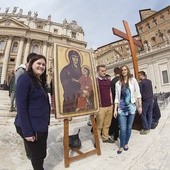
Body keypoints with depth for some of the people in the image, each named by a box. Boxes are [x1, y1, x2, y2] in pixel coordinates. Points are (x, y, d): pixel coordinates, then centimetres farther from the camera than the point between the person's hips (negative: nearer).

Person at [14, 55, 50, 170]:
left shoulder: (40, 81, 11)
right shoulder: (25, 78, -15)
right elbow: (21, 106, -20)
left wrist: (46, 122, 12)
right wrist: (27, 131, -20)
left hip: (42, 125, 8)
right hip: (32, 127, -8)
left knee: (42, 154, 21)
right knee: (37, 155, 11)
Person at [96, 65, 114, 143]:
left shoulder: (108, 81, 13)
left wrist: (111, 103, 15)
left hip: (109, 106, 6)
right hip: (101, 107, -5)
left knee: (107, 124, 14)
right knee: (99, 125, 2)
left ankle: (105, 138, 31)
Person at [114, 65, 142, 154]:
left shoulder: (133, 80, 1)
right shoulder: (118, 83, 4)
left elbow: (138, 94, 1)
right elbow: (117, 97, 4)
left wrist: (140, 106, -1)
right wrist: (115, 109, 1)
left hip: (131, 106, 0)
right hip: (121, 108, 0)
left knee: (129, 127, 11)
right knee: (123, 128, 0)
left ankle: (126, 143, 31)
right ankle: (121, 146, 19)